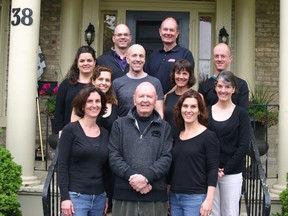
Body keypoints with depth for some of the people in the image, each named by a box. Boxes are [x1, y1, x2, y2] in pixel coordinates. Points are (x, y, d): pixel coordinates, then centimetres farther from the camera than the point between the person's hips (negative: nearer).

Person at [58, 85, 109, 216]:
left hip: (99, 198, 5)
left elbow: (106, 168, 13)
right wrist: (64, 198, -13)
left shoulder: (105, 134, 9)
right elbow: (62, 165, -8)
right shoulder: (70, 130, -4)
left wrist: (107, 197, 11)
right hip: (75, 196, -5)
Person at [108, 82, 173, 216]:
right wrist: (131, 176, -14)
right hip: (124, 195, 0)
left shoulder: (164, 127, 11)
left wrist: (146, 177, -15)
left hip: (155, 196, 0)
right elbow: (114, 156, 1)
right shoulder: (120, 124, 10)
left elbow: (166, 157, 0)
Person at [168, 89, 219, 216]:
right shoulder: (176, 137, 10)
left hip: (196, 198, -5)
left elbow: (212, 171, -10)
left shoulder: (208, 136, -6)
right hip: (174, 197, 5)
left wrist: (209, 200, -16)